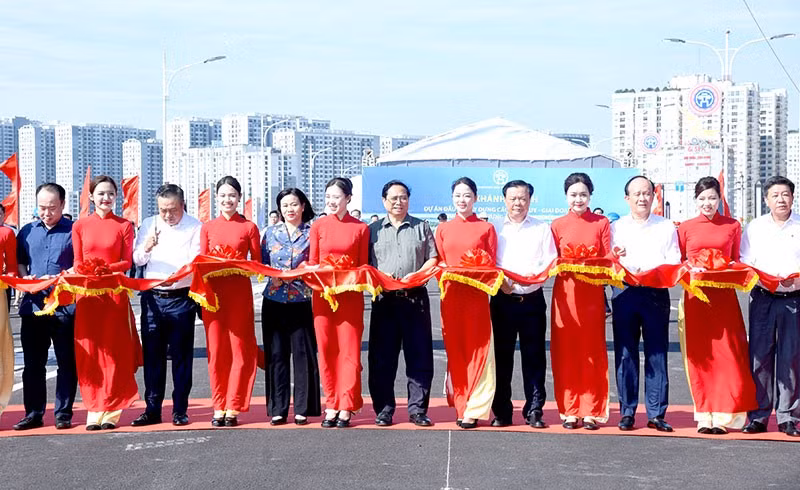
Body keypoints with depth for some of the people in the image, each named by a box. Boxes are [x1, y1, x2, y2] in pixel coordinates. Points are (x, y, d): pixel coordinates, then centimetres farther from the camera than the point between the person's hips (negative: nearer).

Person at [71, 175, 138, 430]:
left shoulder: (124, 225, 4)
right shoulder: (80, 226, 8)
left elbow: (127, 261, 2)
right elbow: (77, 262, 9)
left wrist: (105, 269, -14)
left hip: (115, 293, -1)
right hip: (87, 293, 1)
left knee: (114, 351, 0)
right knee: (89, 352, 0)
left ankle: (111, 410, 5)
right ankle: (94, 409, 7)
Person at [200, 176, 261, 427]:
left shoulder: (249, 227, 5)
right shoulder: (207, 227, 12)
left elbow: (257, 263, 6)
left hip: (239, 291, -2)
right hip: (213, 291, 2)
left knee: (239, 350, -2)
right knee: (216, 350, 2)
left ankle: (234, 407, 4)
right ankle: (218, 408, 9)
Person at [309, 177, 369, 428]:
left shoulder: (360, 228, 3)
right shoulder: (318, 226, 8)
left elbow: (364, 266, 6)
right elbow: (312, 263, 9)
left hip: (350, 296, -2)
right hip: (322, 294, 2)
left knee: (349, 351, -3)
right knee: (326, 350, 3)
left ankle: (346, 408, 3)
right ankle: (331, 406, 11)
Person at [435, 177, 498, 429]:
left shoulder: (486, 228, 6)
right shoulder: (443, 229, 13)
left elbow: (491, 265, 4)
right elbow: (438, 263, 11)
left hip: (477, 295, -2)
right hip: (451, 294, 2)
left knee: (477, 351, -3)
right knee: (455, 351, 2)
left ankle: (474, 409, 2)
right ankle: (461, 406, 10)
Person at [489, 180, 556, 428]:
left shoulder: (542, 229, 10)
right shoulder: (494, 229, 10)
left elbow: (550, 262, 3)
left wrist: (533, 276, -16)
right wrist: (500, 280, -13)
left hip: (533, 299, 0)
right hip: (503, 299, 0)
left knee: (534, 357, 0)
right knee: (502, 356, 2)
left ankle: (534, 411, 7)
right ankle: (501, 412, 10)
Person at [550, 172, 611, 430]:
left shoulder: (602, 223, 7)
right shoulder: (558, 225, 9)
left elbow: (608, 260, 4)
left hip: (592, 293, -1)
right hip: (565, 292, 1)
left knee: (591, 351, 0)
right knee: (565, 351, 0)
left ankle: (591, 411, 7)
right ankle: (569, 411, 8)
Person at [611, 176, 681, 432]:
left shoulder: (667, 227, 13)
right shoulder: (615, 228, 15)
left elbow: (674, 263, 4)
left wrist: (652, 272, -15)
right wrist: (612, 257, -14)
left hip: (657, 293, 0)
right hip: (624, 294, 1)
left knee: (657, 354, -2)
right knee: (625, 354, 0)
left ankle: (656, 414, 3)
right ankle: (627, 413, 6)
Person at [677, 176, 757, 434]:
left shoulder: (733, 226, 8)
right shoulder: (685, 227, 8)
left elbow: (737, 261, 12)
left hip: (724, 296, 0)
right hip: (694, 295, 0)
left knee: (728, 354, -5)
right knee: (699, 356, 1)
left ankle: (724, 415, 3)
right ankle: (705, 416, 9)